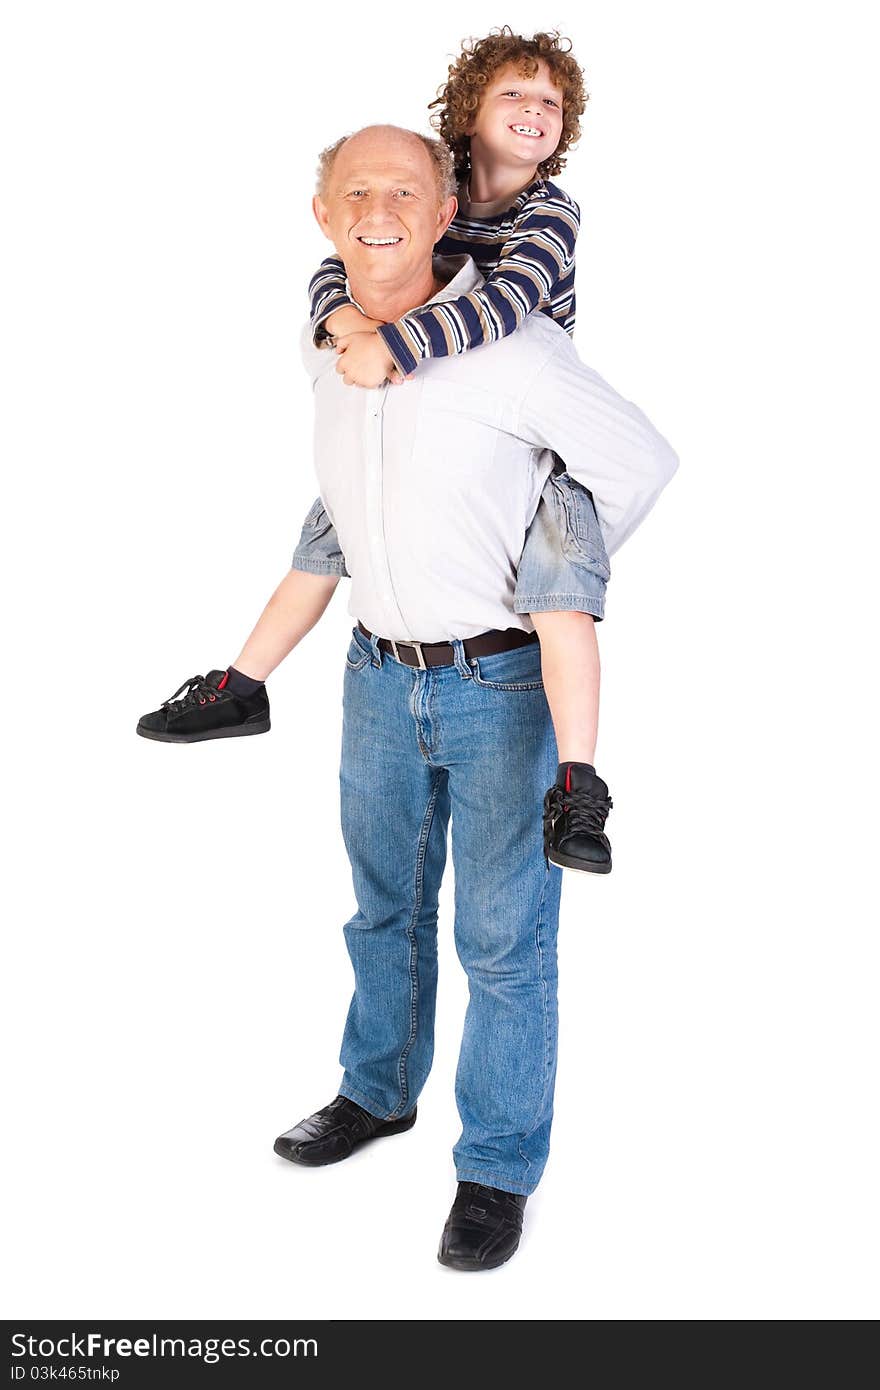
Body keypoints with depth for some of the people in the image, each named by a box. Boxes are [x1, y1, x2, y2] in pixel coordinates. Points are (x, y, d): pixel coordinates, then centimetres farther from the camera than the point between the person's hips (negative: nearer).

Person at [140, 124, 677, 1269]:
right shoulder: (326, 353, 3)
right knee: (386, 905, 22)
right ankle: (380, 1090, 44)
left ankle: (499, 1164, 21)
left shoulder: (509, 347, -18)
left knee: (503, 937, 4)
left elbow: (641, 461, -11)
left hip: (502, 681, -6)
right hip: (381, 678, 6)